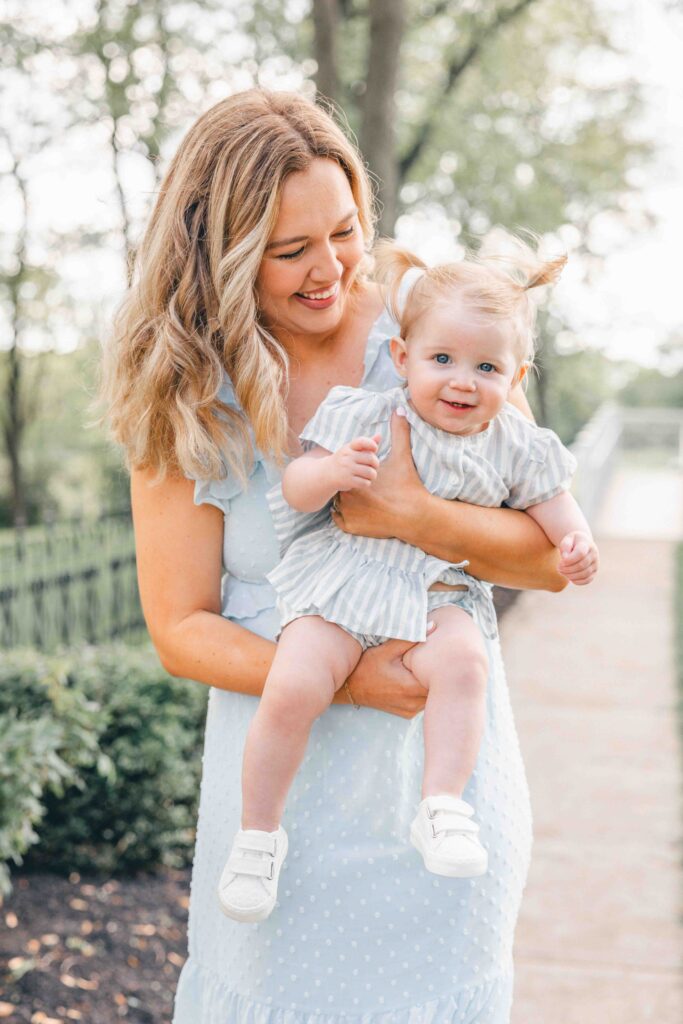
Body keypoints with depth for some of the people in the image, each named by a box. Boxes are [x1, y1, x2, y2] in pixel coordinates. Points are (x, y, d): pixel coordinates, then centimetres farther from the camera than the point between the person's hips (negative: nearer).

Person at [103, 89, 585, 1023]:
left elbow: (554, 560, -6)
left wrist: (412, 515, -24)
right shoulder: (185, 402, -6)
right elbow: (180, 628, -6)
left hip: (443, 760, 0)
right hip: (285, 777, 0)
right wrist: (343, 678, -20)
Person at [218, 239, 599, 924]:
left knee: (463, 662, -31)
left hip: (440, 597, 2)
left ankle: (441, 808, -20)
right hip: (341, 586, -2)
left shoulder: (514, 446, 5)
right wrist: (332, 472, -29)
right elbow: (295, 488, -6)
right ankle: (258, 831, -2)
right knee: (292, 689, -22)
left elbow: (551, 502, 15)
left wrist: (576, 543, -8)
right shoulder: (368, 418, -4)